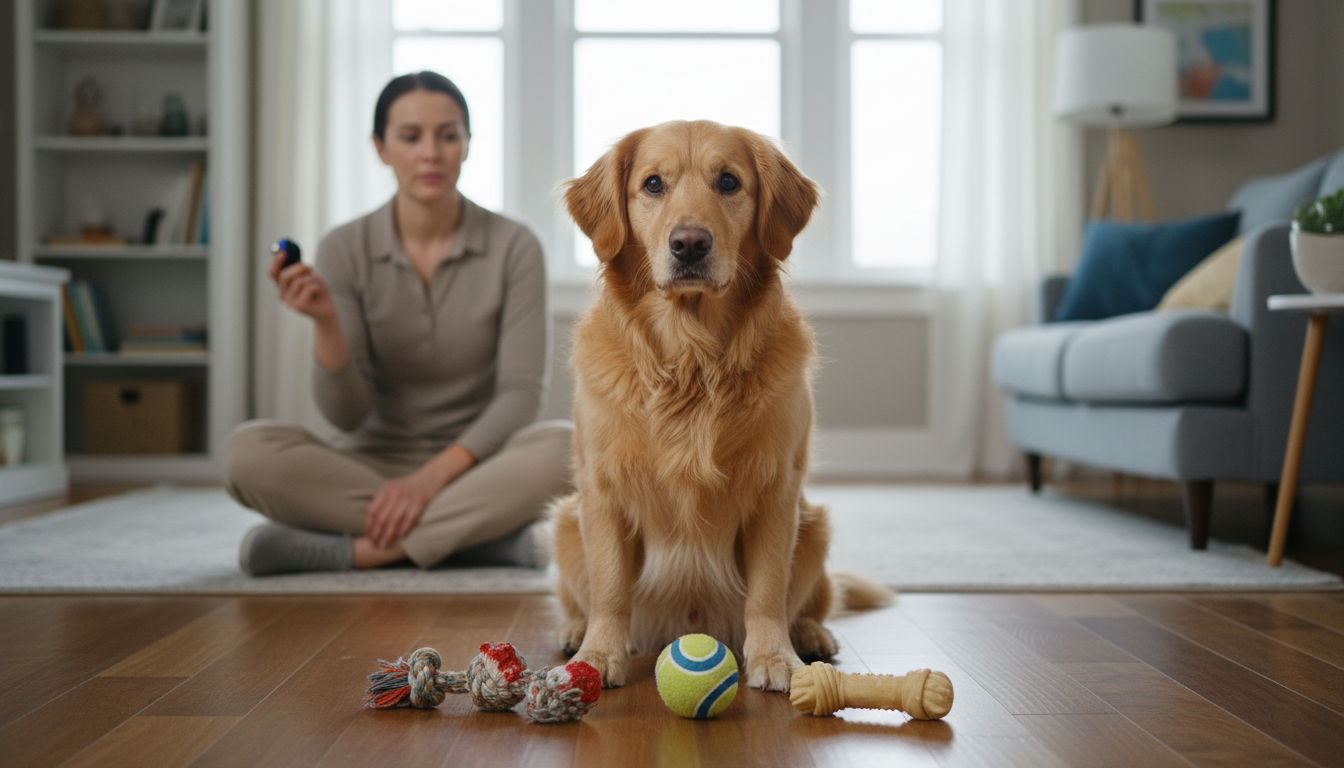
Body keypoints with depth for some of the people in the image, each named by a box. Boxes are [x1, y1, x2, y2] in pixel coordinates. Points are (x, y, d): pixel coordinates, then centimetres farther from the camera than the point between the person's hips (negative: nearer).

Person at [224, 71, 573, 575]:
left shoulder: (513, 247, -5)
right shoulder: (345, 249, -3)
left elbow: (520, 392, -11)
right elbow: (346, 415, -7)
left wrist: (434, 474, -24)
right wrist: (326, 322, -25)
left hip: (474, 464, -1)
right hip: (372, 465, 1)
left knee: (567, 447, -32)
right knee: (247, 451, -26)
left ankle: (355, 550, -27)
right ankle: (478, 533, -24)